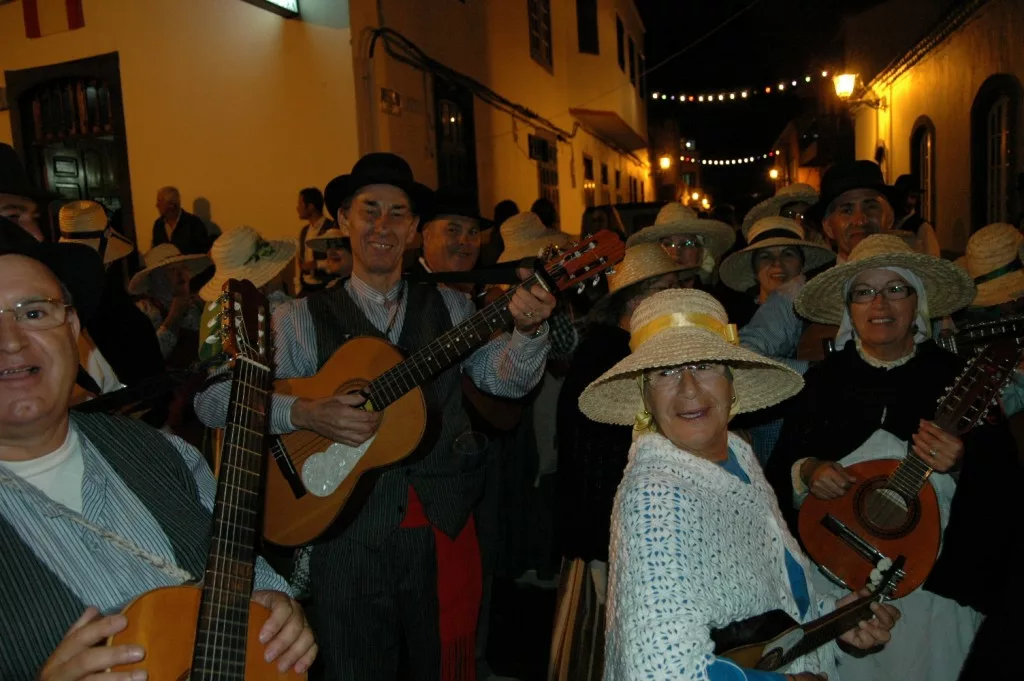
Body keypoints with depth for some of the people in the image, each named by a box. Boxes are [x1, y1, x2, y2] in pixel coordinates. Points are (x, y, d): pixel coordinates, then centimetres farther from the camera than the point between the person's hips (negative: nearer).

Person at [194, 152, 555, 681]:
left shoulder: (450, 308, 4)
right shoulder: (303, 319, -3)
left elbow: (508, 379, -7)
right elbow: (211, 398, -8)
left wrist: (528, 329, -26)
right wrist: (301, 413, -23)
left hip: (444, 531, 2)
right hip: (349, 538, -1)